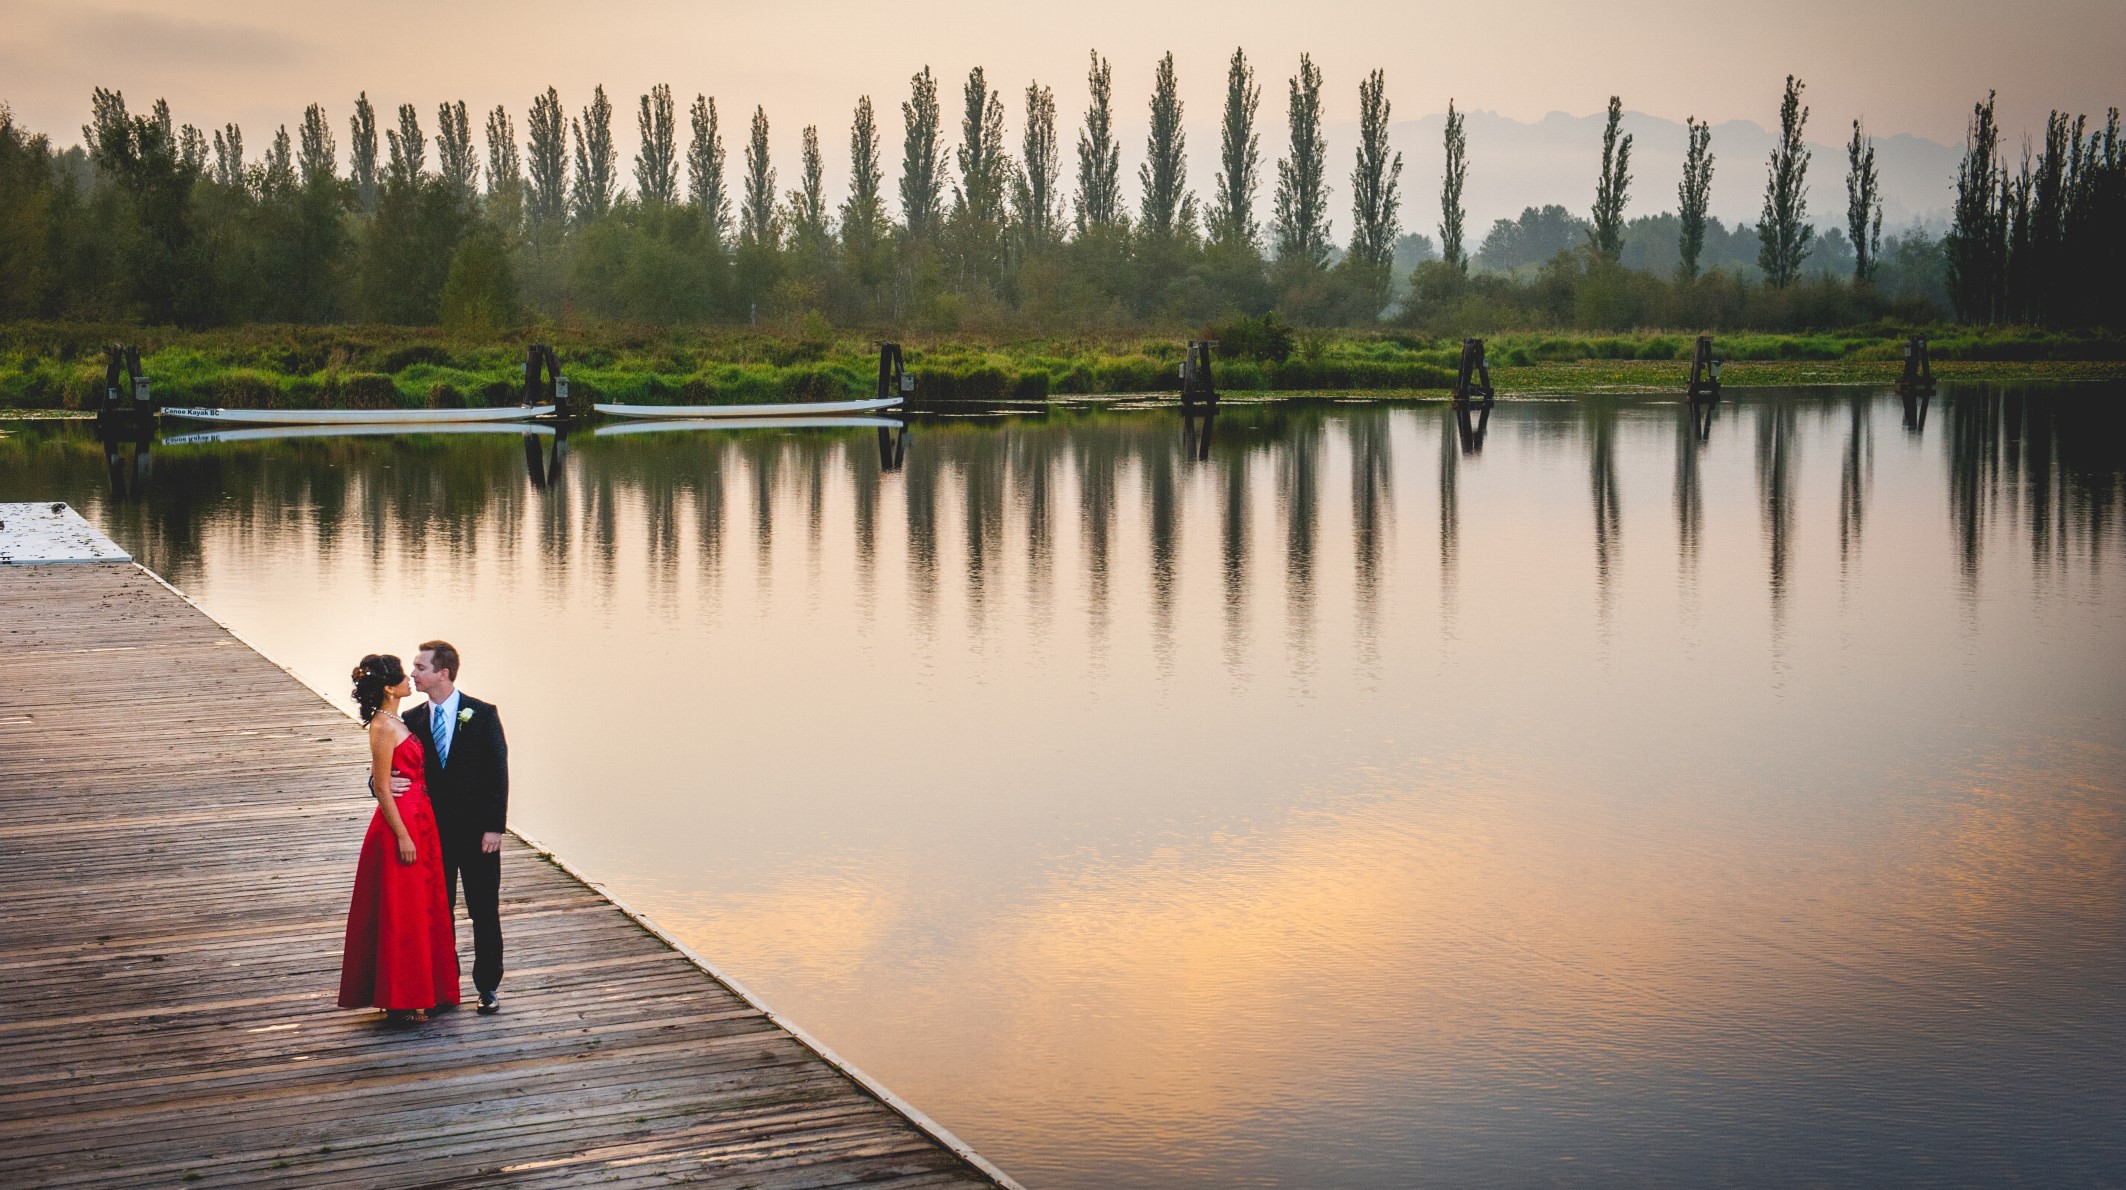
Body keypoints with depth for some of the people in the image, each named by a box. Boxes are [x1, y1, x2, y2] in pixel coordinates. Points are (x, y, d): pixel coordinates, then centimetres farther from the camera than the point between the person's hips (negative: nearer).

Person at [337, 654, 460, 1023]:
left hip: (417, 821, 10)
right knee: (400, 913, -3)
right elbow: (382, 789, -18)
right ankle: (397, 1002, 4)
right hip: (400, 824, -10)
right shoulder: (383, 728, -17)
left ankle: (413, 992, 23)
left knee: (420, 908, 14)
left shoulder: (396, 722, 12)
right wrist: (402, 836, -18)